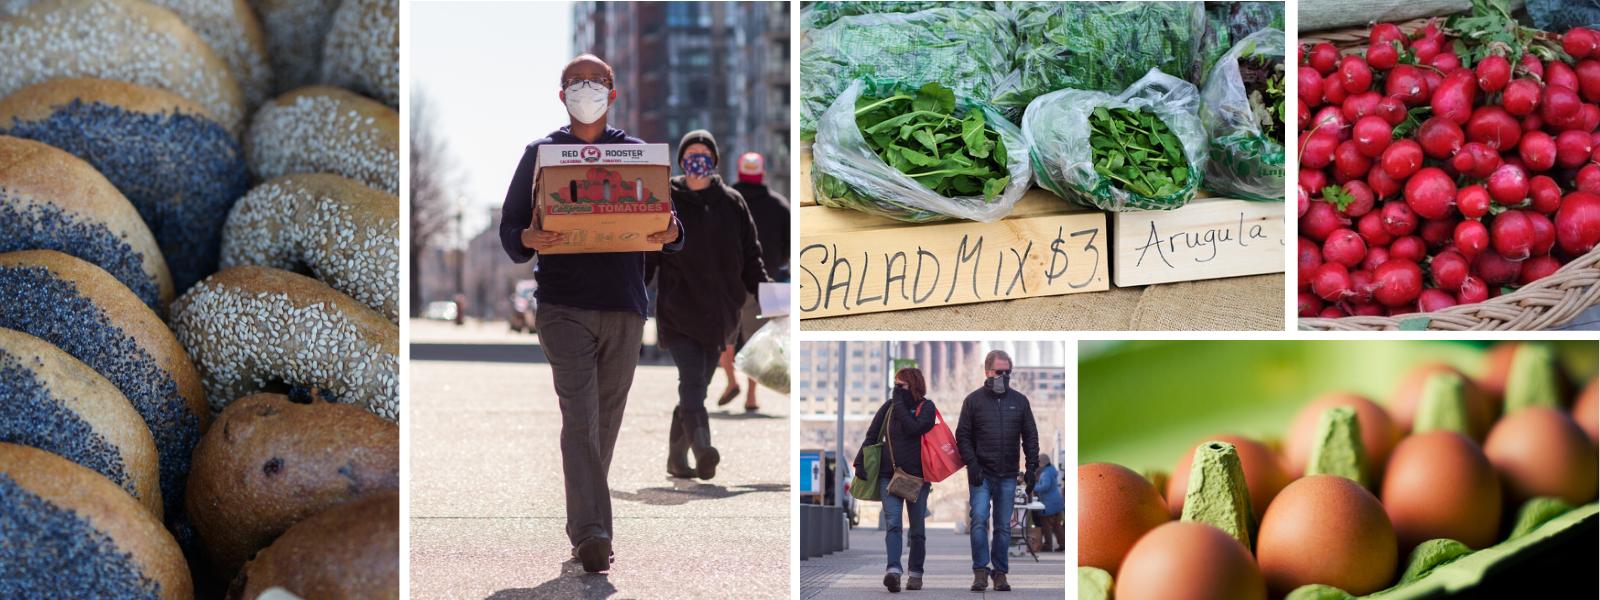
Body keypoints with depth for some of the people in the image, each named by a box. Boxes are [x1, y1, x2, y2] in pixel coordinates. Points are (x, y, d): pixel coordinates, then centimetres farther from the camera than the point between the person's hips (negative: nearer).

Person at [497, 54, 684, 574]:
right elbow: (509, 228, 6)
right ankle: (591, 531, -22)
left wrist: (670, 234, -14)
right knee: (580, 416, -15)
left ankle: (584, 524, 21)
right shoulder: (540, 154, 9)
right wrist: (530, 240, -18)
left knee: (606, 420, 8)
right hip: (563, 305, -2)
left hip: (624, 305, 2)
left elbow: (668, 226, 10)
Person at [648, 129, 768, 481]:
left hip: (719, 311, 4)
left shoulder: (732, 204, 11)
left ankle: (677, 457, 18)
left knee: (698, 385, 8)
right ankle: (703, 451, -31)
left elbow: (750, 255, 15)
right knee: (692, 380, -18)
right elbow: (646, 255, 2)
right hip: (678, 310, -4)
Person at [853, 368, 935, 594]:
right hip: (889, 475, 2)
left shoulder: (926, 407, 1)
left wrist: (899, 403, -11)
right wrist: (860, 461, 2)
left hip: (917, 475, -1)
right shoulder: (889, 407, 10)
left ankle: (915, 573, 18)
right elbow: (872, 435, 12)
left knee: (917, 530, 6)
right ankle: (893, 571, -26)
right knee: (893, 524, -14)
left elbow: (914, 428, -18)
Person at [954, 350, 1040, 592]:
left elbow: (1030, 435, 12)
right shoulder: (973, 400, 4)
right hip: (981, 473, -2)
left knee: (1003, 526, 4)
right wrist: (972, 464, -9)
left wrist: (1032, 467, 3)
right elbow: (962, 435, 3)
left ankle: (1000, 572, 12)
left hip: (1008, 476, 2)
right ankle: (980, 571, -11)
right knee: (979, 519, -14)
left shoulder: (1019, 401, 10)